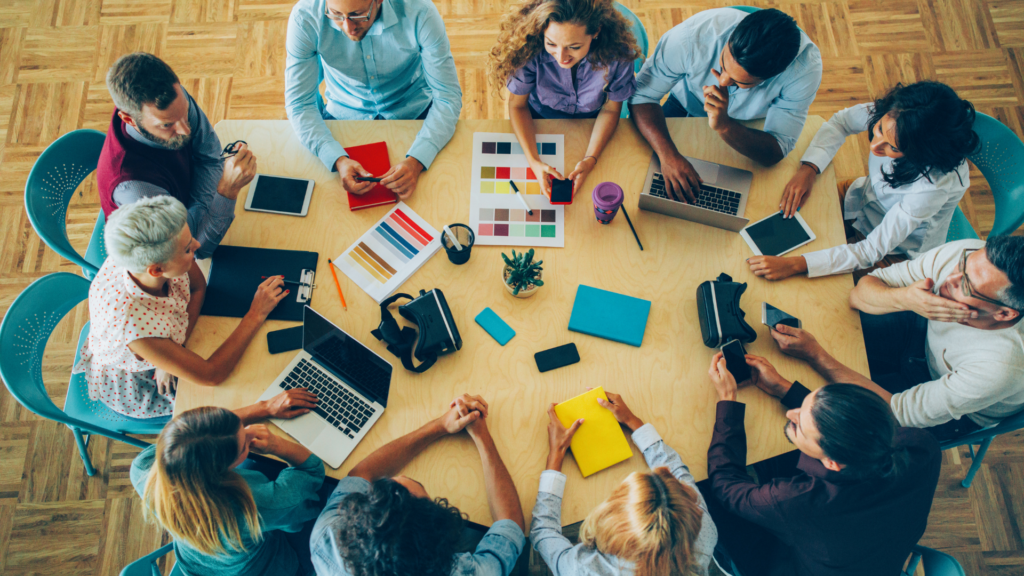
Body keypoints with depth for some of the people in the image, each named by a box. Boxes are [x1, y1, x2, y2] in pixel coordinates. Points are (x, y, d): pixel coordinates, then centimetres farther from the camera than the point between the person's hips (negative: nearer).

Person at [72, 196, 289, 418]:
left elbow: (198, 285, -9)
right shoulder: (131, 324, -44)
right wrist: (256, 315, -30)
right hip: (134, 388, -4)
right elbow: (210, 375, -34)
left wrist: (175, 349, -19)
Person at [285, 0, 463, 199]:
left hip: (415, 113, 0)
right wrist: (338, 160, -37)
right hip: (342, 117, 1)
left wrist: (416, 161, -38)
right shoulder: (305, 17, -23)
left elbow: (447, 95, -22)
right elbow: (299, 103, -18)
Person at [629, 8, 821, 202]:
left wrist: (725, 126, -51)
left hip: (749, 129, 1)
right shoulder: (693, 34, -38)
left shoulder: (806, 66, -36)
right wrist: (668, 155, -47)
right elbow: (641, 96, -30)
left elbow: (776, 151, -32)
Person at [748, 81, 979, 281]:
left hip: (898, 250, -5)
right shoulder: (891, 116, -29)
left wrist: (796, 264, -48)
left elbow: (872, 251, -38)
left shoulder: (935, 183, -41)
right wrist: (808, 168, -24)